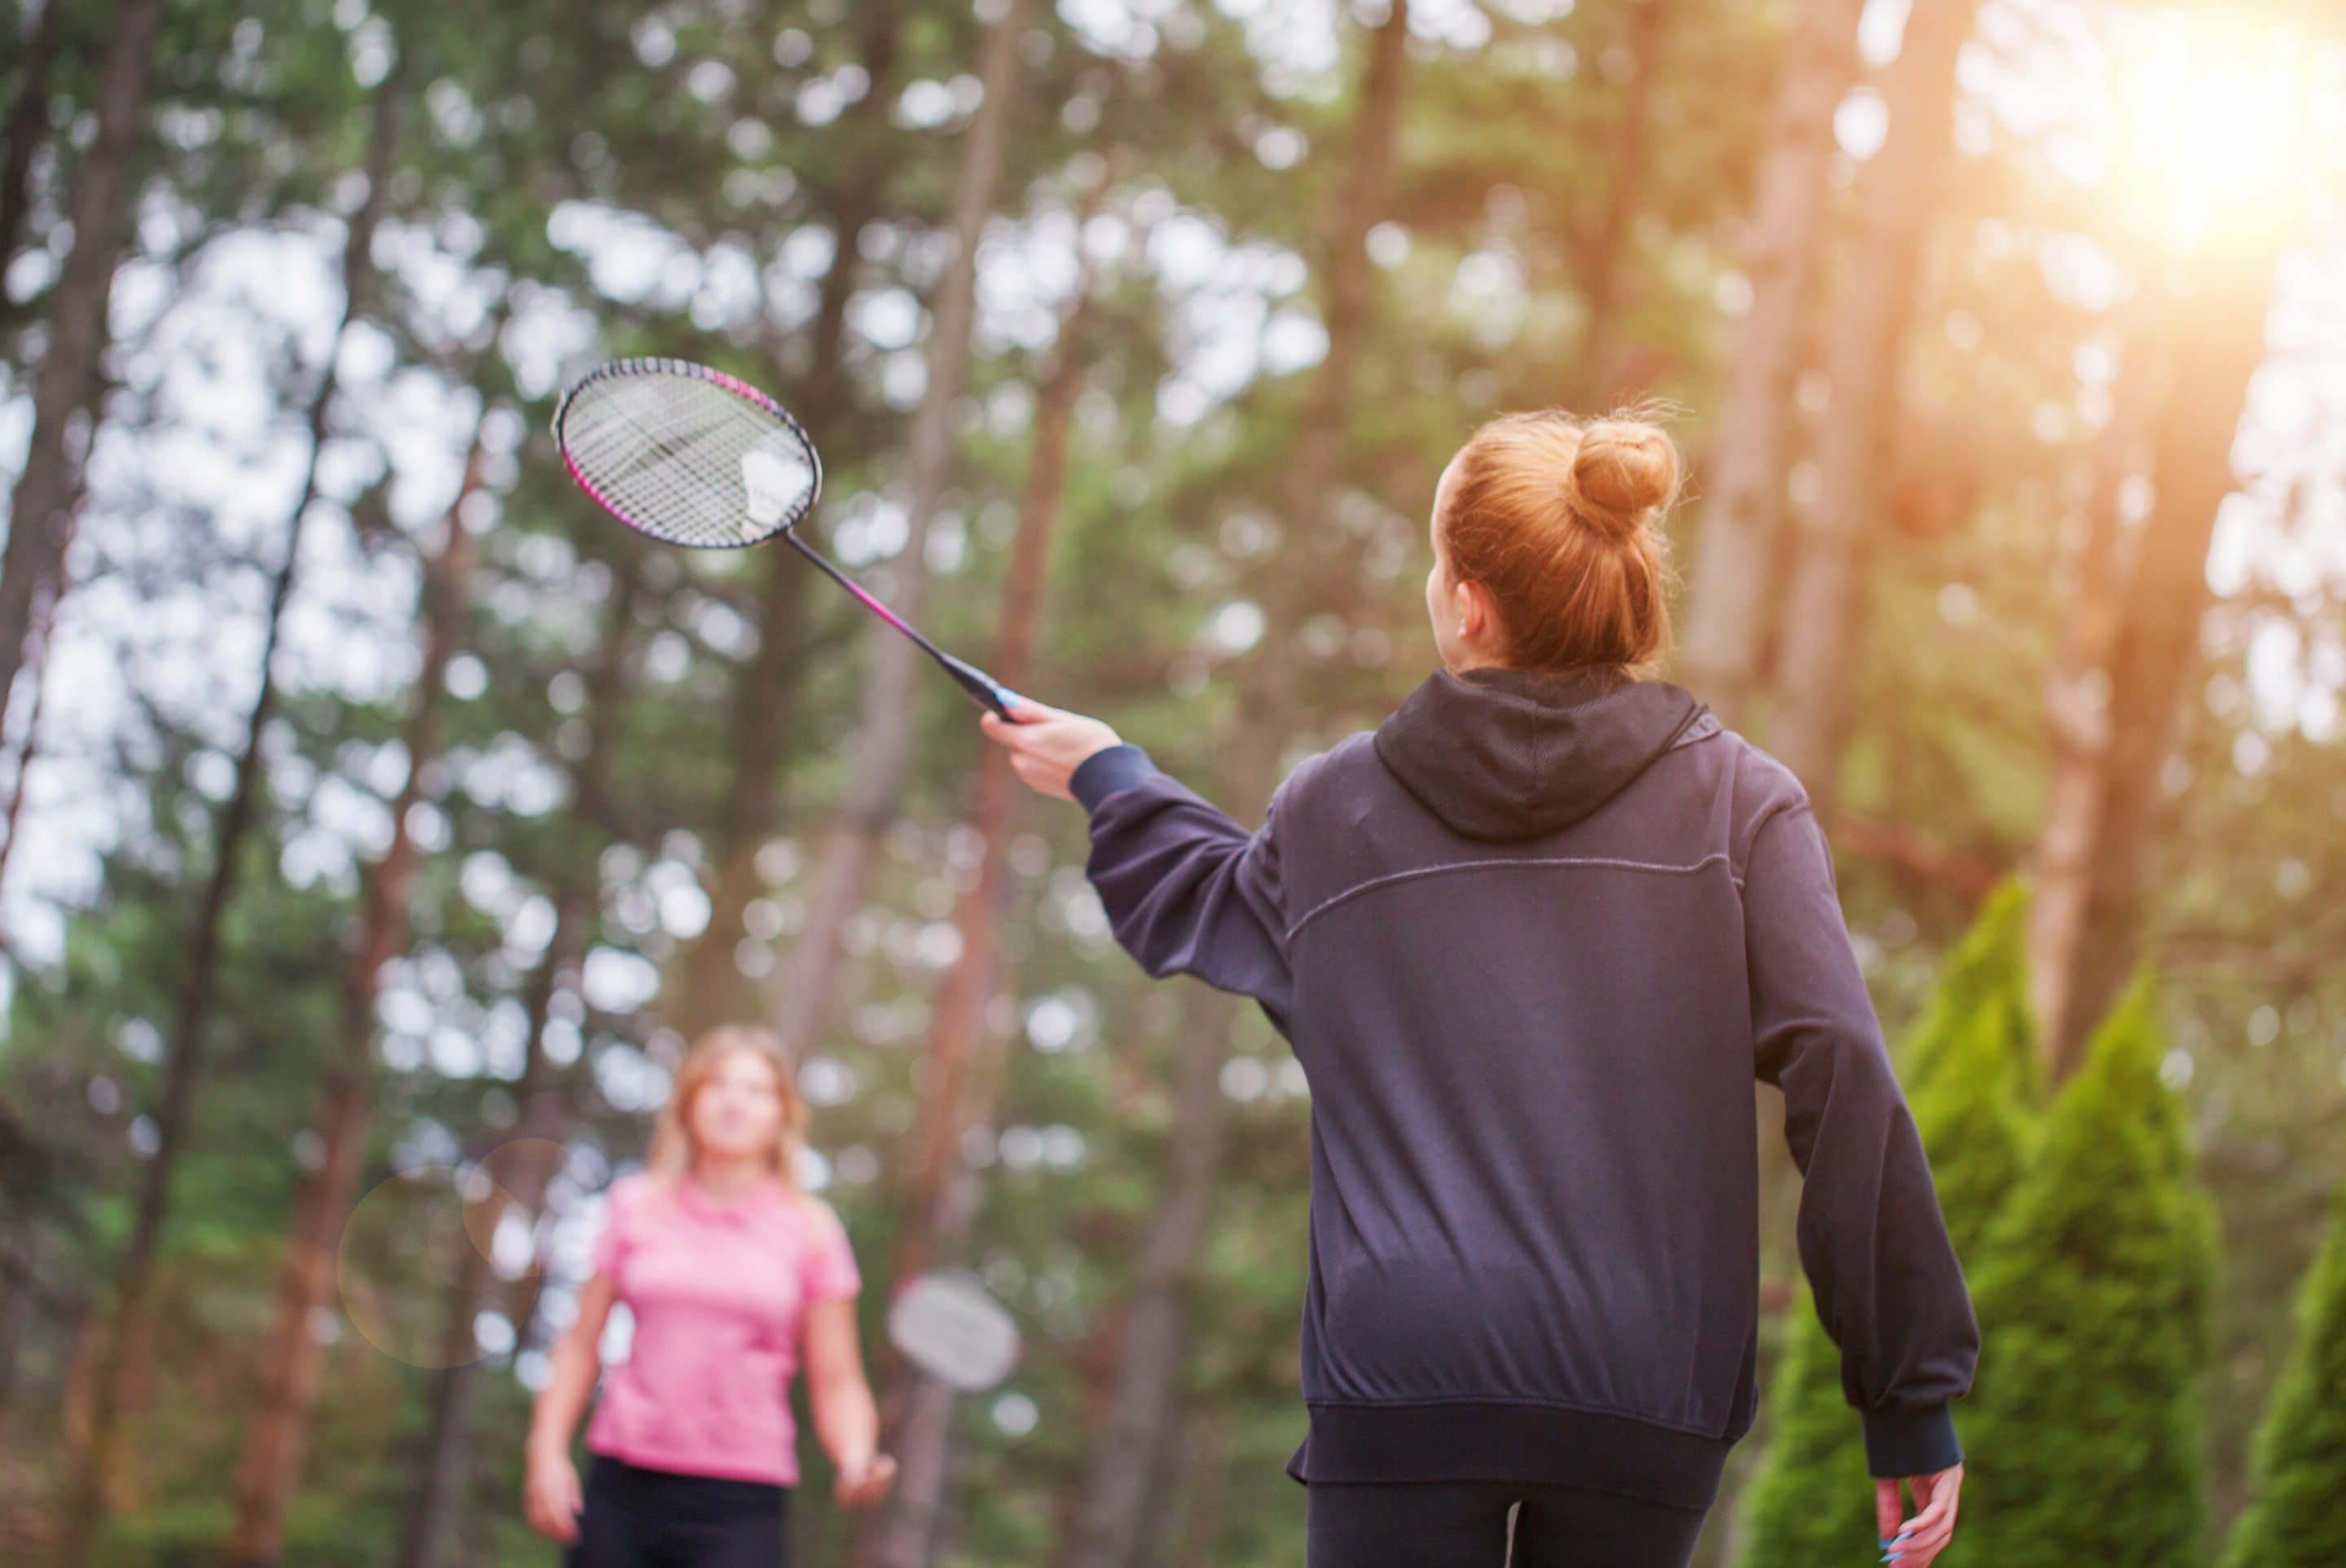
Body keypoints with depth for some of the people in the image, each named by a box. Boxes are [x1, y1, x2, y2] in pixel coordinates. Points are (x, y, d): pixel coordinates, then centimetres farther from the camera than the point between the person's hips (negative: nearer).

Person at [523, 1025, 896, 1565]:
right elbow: (580, 1347, 12)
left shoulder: (810, 1230, 4)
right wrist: (547, 1451, 2)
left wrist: (857, 1463, -14)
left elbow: (836, 1384, 4)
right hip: (622, 1486, 2)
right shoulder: (635, 1206, 8)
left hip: (741, 1504, -2)